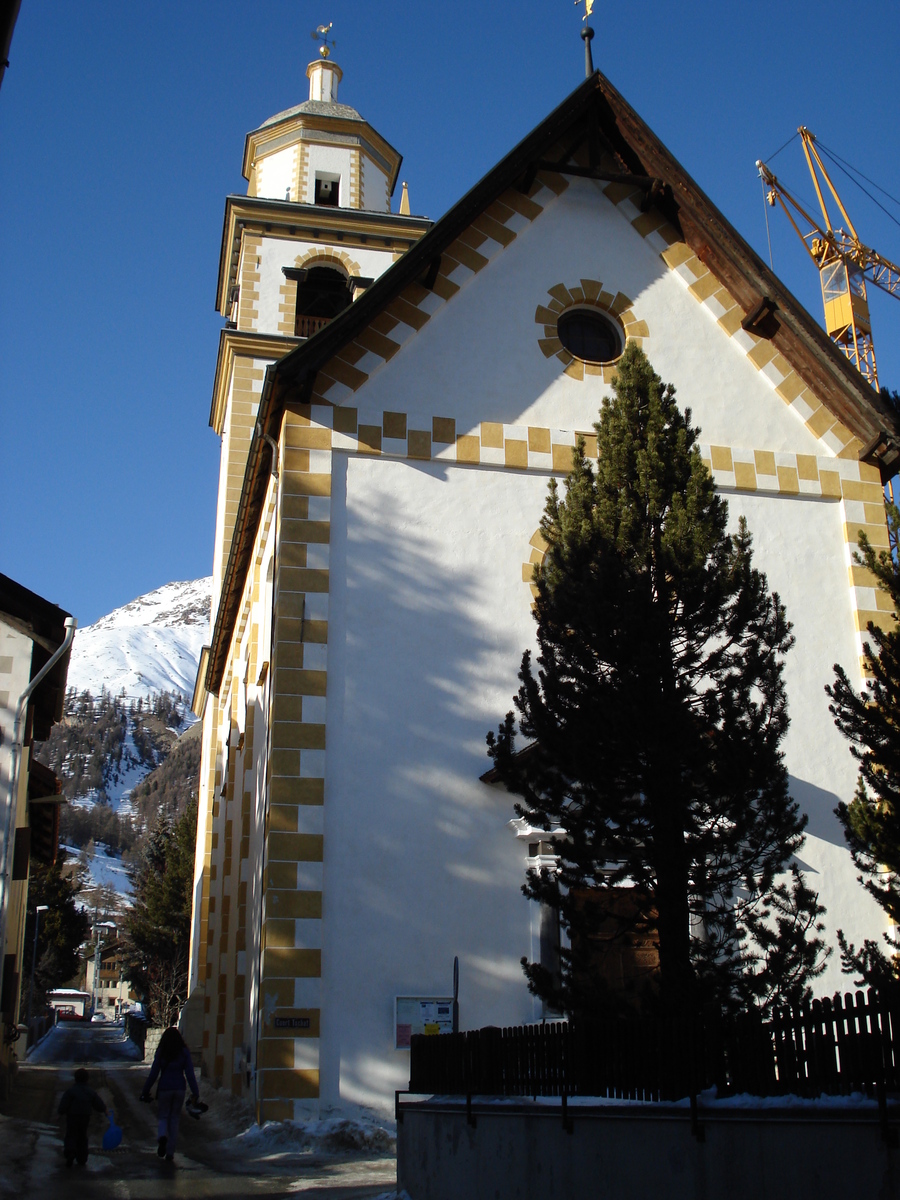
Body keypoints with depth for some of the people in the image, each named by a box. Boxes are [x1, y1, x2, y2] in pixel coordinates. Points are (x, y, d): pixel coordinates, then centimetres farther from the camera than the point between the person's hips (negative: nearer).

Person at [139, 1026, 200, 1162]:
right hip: (179, 1088, 1)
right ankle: (170, 1152, 11)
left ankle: (162, 1136, -21)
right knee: (174, 1118, 12)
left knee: (163, 1117, 12)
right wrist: (195, 1092, -1)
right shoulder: (184, 1052, 0)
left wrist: (145, 1091, 6)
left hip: (164, 1088, -1)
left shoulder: (161, 1052, -3)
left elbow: (153, 1073, -2)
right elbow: (190, 1073, -4)